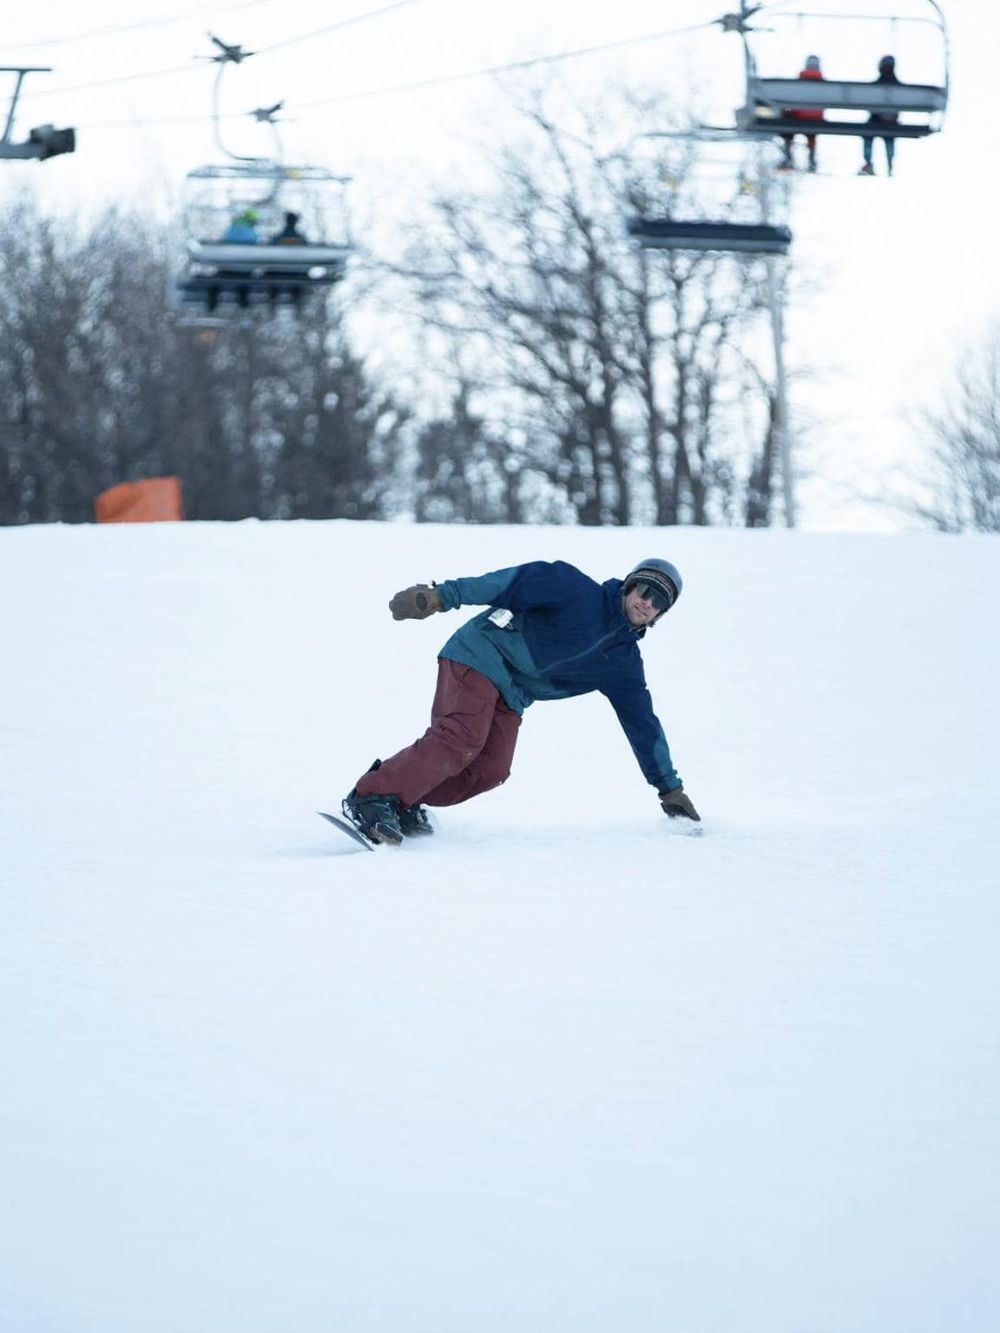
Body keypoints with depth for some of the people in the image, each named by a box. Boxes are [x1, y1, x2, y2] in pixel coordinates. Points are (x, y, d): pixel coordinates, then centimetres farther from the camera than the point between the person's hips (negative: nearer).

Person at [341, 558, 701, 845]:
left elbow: (643, 724, 16)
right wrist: (441, 597, -25)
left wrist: (670, 787, 18)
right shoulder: (579, 592, -9)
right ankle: (369, 799, -26)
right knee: (461, 739, -27)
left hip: (510, 695, 7)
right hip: (480, 656, -7)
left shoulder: (624, 663, 10)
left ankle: (405, 801, -5)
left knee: (490, 770, -15)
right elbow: (519, 582, -16)